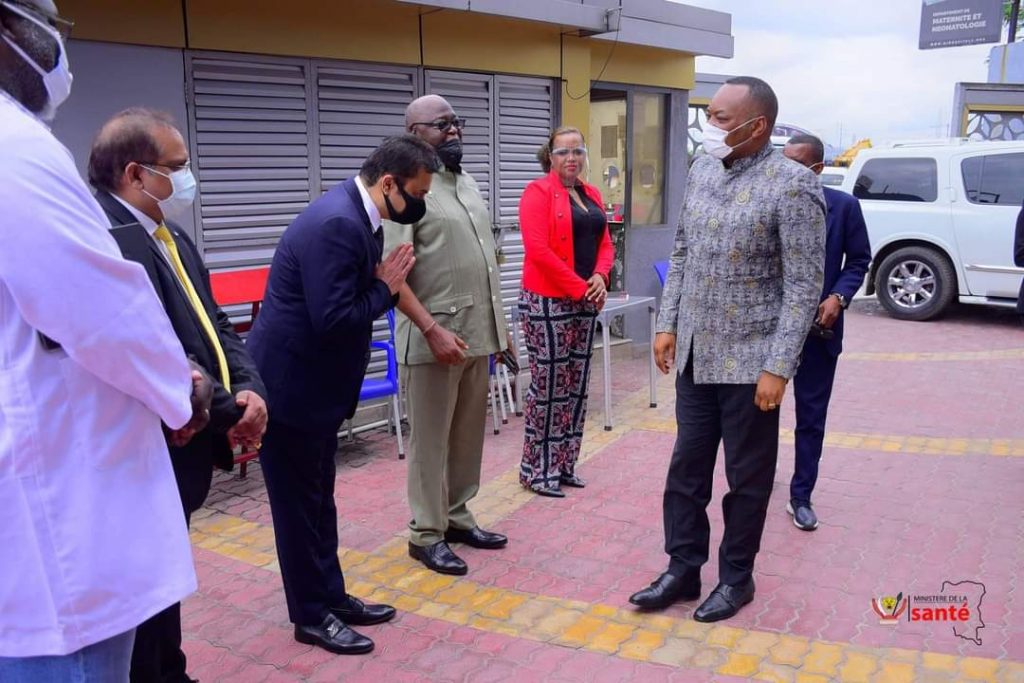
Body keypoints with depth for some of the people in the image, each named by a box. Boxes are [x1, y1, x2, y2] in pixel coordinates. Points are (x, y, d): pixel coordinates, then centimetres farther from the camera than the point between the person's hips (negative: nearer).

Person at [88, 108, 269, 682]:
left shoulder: (171, 237, 11)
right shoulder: (108, 240, -23)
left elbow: (213, 326, 9)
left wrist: (250, 389, -9)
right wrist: (229, 414, -17)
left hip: (179, 450, 10)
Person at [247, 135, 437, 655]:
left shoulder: (354, 216, 6)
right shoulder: (336, 223, -25)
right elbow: (332, 320, -29)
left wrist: (386, 282, -7)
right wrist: (386, 289, -16)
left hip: (313, 381, 10)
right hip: (290, 384, -10)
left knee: (318, 498, 19)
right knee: (298, 502, 6)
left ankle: (331, 597, 33)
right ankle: (311, 615, 21)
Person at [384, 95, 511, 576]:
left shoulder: (466, 181, 15)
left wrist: (497, 323, 17)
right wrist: (432, 328, -24)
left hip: (477, 332, 8)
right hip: (435, 335, -8)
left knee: (468, 434, 15)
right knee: (430, 438, 2)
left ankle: (456, 517, 29)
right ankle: (426, 534, 14)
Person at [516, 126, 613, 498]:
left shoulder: (591, 194, 15)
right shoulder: (538, 192, -8)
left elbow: (604, 243, 14)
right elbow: (538, 250, -18)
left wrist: (600, 277, -6)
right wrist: (579, 287, -16)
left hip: (585, 302, 8)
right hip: (547, 302, -7)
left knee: (576, 385, 11)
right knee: (548, 385, -3)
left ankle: (564, 464, 22)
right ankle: (536, 469, 9)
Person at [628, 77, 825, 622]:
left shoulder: (793, 185, -14)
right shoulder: (701, 169, 6)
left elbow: (804, 284, -15)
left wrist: (778, 367, -18)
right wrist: (668, 323, 8)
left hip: (750, 360, -6)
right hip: (695, 355, 6)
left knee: (747, 477, 9)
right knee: (686, 468, 13)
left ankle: (736, 578, 27)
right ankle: (682, 569, 27)